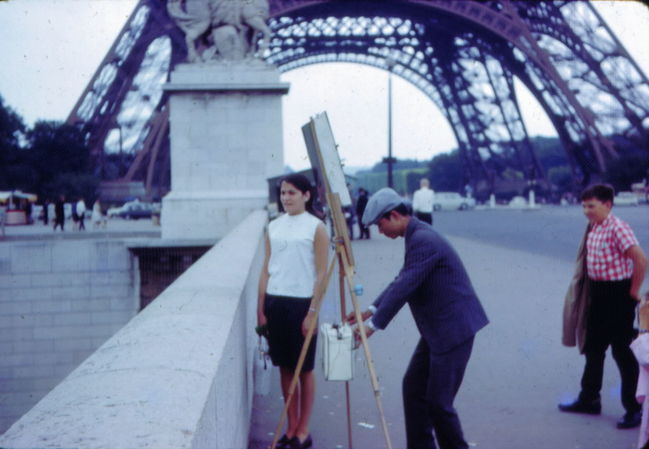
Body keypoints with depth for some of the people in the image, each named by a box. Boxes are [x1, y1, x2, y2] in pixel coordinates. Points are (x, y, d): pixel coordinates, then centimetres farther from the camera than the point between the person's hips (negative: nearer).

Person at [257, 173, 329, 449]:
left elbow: (321, 273, -7)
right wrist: (261, 308, 6)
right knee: (285, 367, 11)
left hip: (301, 303, -5)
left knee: (304, 369, 5)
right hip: (275, 302, 5)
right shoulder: (274, 227, 9)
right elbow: (266, 269, 10)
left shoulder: (316, 227, -5)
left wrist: (312, 312, -12)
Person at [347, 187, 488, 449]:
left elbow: (405, 287, -23)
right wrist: (371, 310, 14)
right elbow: (401, 281, 20)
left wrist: (375, 324, -17)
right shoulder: (417, 236, 12)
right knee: (414, 387, 12)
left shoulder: (423, 240, -20)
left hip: (453, 330, -11)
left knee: (438, 400, -4)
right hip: (436, 330, 11)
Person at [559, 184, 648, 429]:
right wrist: (590, 292, 12)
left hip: (618, 294, -9)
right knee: (593, 348, 18)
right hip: (597, 293, 9)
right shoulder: (593, 227, 7)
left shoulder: (618, 228, -19)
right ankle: (589, 399, 32)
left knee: (623, 352, -1)